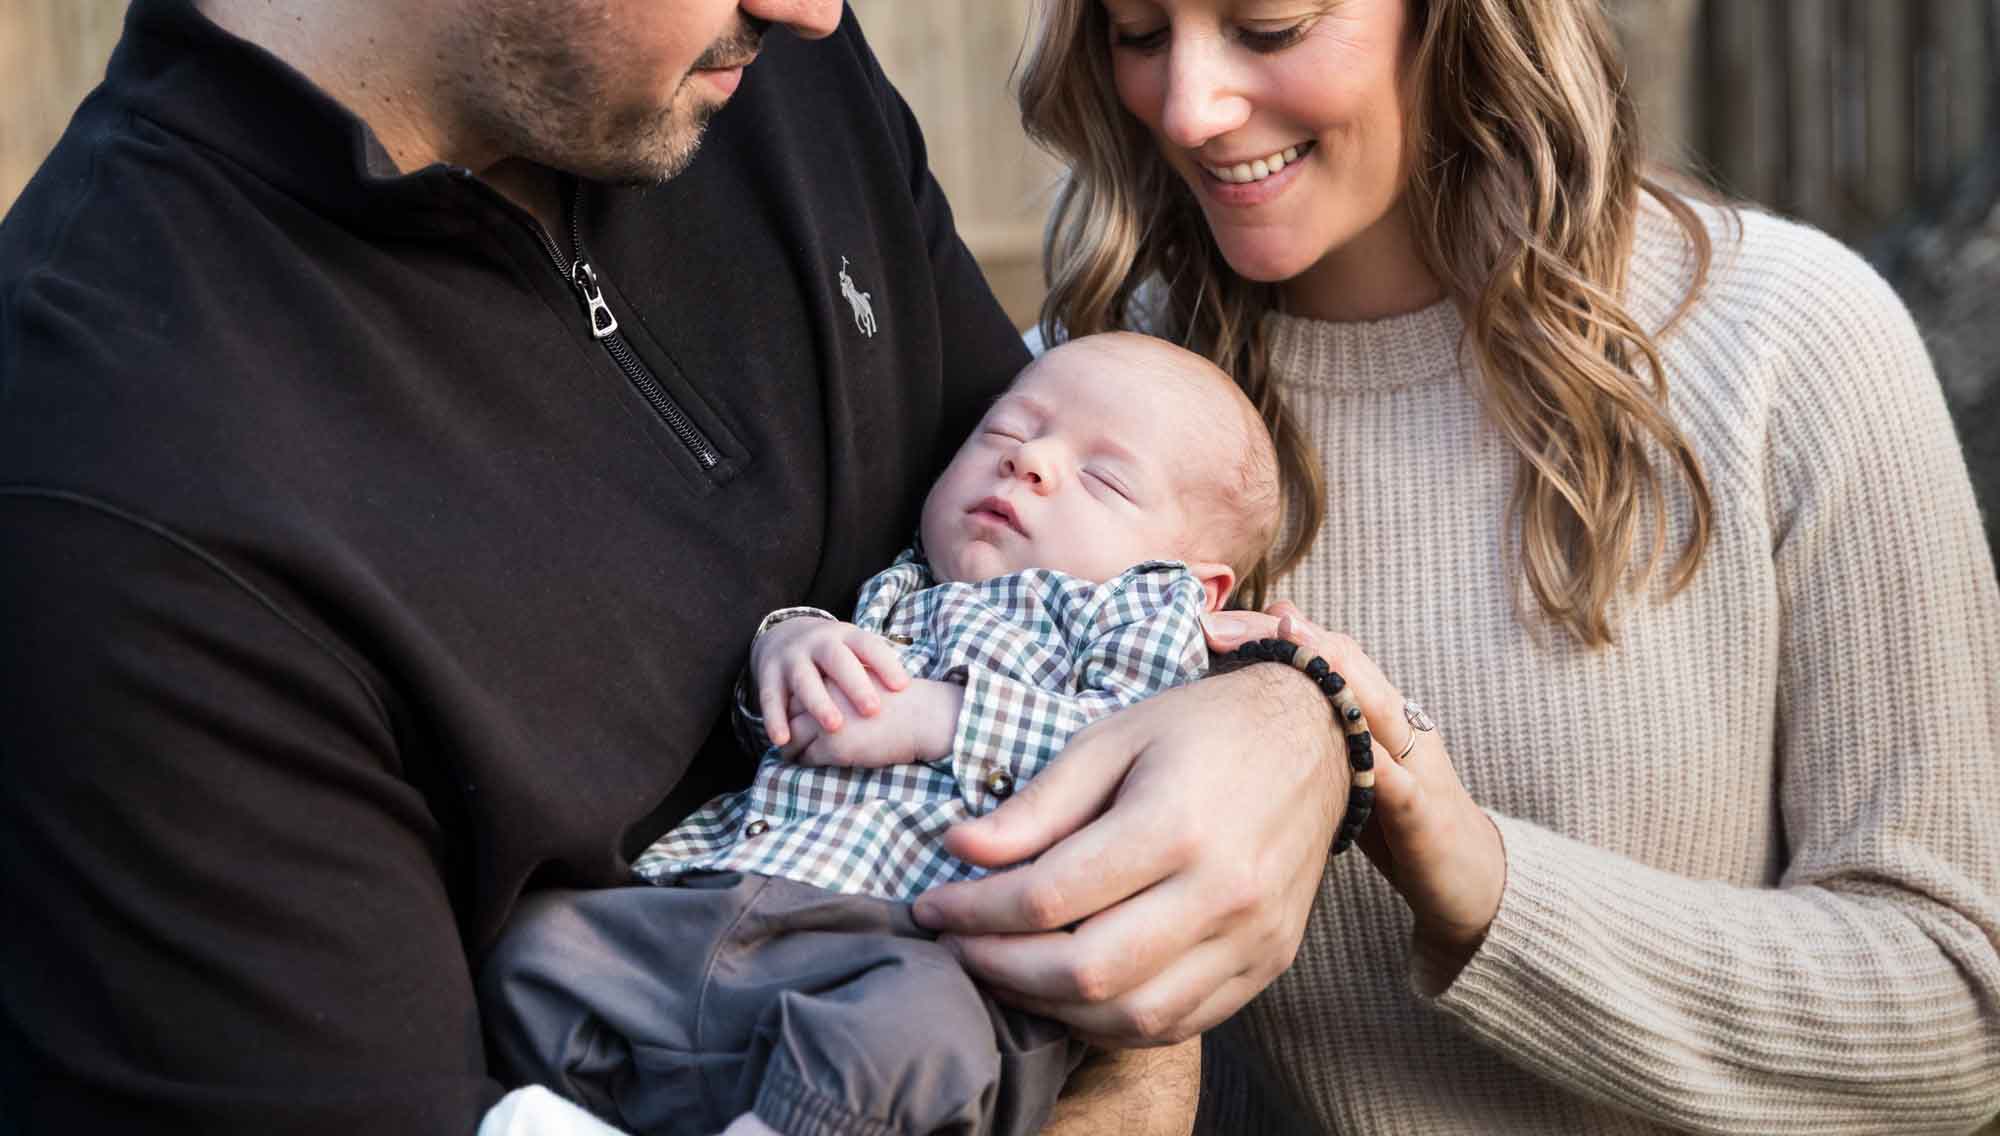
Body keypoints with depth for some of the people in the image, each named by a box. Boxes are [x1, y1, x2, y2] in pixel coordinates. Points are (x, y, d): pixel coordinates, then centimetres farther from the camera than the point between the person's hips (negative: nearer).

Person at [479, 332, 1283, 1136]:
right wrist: (787, 637, 8)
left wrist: (938, 716, -7)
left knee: (909, 1025, -39)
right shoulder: (893, 590, 33)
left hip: (910, 942, -6)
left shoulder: (1143, 608, 18)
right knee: (540, 947, -16)